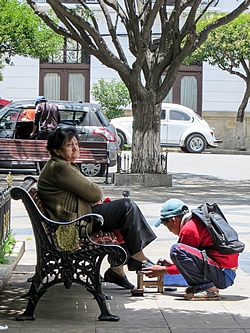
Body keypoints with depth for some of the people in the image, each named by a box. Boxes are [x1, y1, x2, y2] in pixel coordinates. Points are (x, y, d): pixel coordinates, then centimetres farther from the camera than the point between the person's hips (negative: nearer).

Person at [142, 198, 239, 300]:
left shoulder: (188, 230, -11)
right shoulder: (197, 221, 18)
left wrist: (163, 270, 9)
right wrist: (173, 263, 31)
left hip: (222, 275, -10)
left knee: (176, 249, -18)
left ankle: (208, 288, -13)